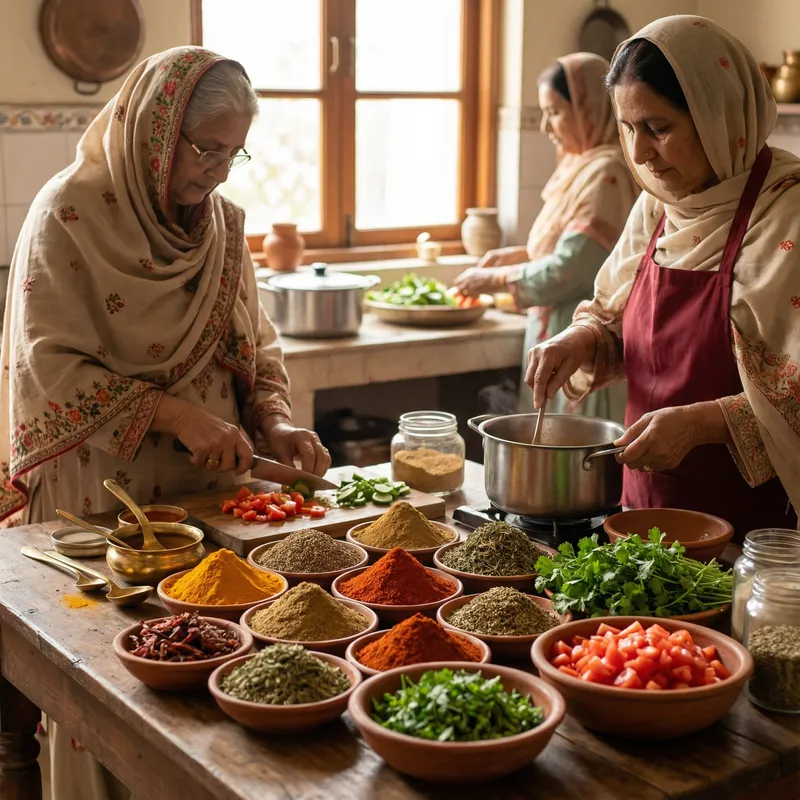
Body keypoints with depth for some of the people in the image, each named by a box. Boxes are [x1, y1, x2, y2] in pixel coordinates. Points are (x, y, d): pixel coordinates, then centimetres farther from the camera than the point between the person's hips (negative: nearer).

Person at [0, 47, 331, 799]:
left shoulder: (222, 220, 9)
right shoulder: (70, 214, -9)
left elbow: (255, 348, 14)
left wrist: (273, 424, -4)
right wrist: (175, 413, -22)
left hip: (210, 493, 5)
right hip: (106, 501, -5)